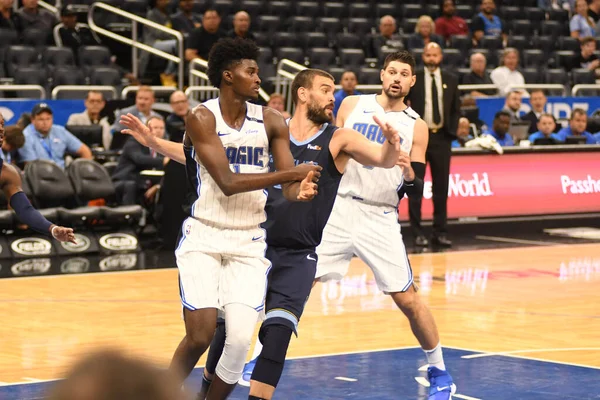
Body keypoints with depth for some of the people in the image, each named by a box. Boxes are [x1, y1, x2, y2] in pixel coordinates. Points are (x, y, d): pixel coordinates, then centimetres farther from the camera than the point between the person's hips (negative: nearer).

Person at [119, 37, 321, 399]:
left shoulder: (271, 121, 1)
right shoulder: (202, 118, -10)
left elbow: (289, 187, -2)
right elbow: (228, 183, -19)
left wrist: (300, 191, -27)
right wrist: (291, 173, -21)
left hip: (249, 242, 3)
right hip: (204, 237, -3)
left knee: (240, 340, -10)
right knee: (200, 336, -11)